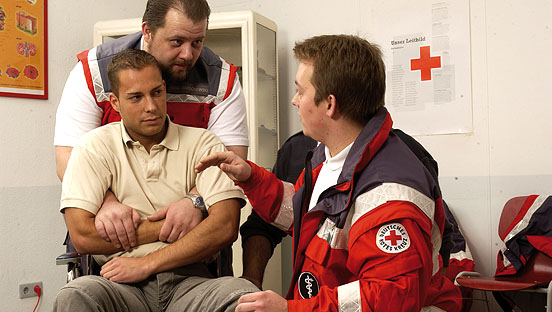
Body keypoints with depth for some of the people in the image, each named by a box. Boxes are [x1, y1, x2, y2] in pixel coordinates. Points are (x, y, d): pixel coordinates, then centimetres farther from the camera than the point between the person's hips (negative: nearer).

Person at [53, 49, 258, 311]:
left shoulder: (203, 144, 6)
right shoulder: (94, 147, 6)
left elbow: (225, 227, -7)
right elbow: (82, 236, -6)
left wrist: (146, 264, -11)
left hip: (189, 282, 0)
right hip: (121, 286, 1)